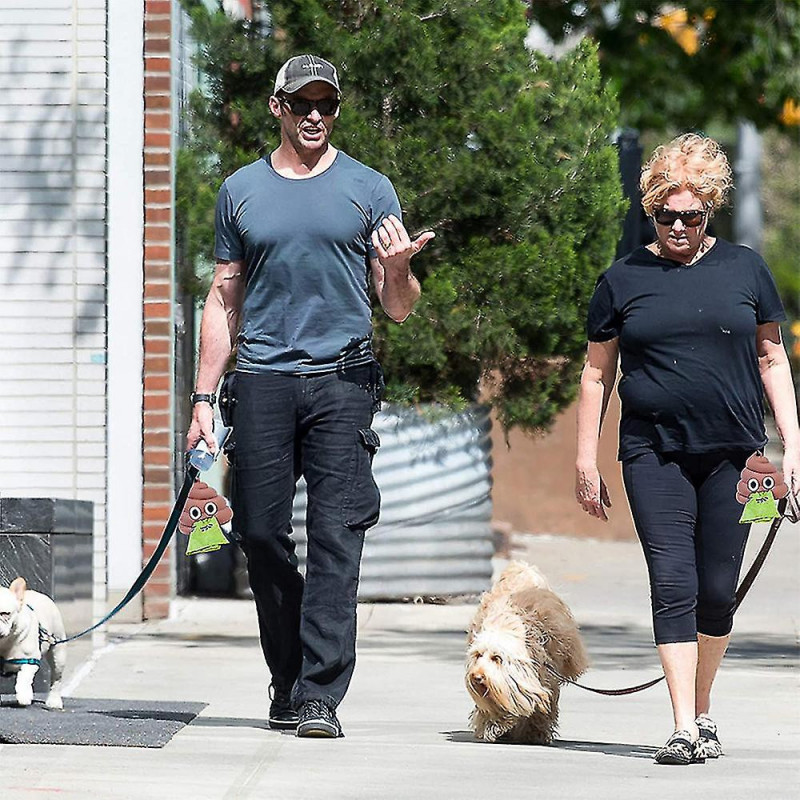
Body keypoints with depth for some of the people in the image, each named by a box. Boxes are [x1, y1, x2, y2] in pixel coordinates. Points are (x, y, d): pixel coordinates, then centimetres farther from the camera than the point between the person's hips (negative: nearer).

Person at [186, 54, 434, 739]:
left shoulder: (369, 190, 8)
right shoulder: (242, 191, 13)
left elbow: (399, 309, 9)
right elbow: (224, 300, 16)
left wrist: (398, 269, -14)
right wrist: (204, 396, 9)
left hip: (343, 380, -2)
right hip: (262, 380, 2)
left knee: (336, 536, -10)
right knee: (262, 533, 2)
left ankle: (319, 695, -12)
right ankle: (287, 684, 18)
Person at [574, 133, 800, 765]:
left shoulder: (744, 269, 7)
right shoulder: (624, 279, 6)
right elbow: (597, 374, 10)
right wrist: (586, 463, 7)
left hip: (733, 453, 1)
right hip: (654, 455, -1)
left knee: (718, 590, 4)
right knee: (673, 584, -9)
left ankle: (703, 709, 22)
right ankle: (685, 729, -10)